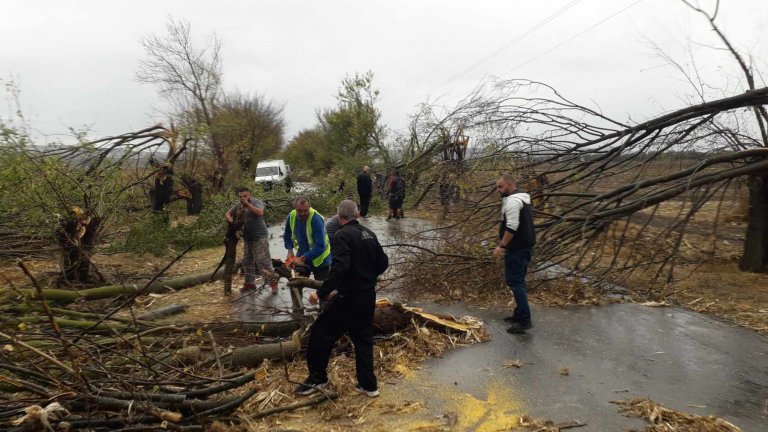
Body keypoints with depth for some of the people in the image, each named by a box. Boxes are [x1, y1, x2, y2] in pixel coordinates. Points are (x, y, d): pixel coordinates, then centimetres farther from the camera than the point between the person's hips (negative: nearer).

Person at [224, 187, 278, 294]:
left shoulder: (257, 202, -10)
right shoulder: (238, 205, 8)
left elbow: (260, 212, -28)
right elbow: (227, 214, 14)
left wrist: (247, 204, -28)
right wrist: (231, 221, -8)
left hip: (259, 237, -7)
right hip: (247, 238, 7)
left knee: (263, 261, -10)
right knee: (247, 261, 15)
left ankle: (273, 282, -3)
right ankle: (250, 283, 28)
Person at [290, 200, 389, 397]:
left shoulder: (342, 235, -16)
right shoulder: (369, 234, 8)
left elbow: (339, 269, -28)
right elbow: (383, 263, 13)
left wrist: (320, 293, -23)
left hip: (348, 298, -8)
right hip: (368, 296, 8)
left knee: (321, 333, 7)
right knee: (363, 339, 18)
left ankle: (317, 378, 18)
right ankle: (368, 385, 22)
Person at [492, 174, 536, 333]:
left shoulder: (512, 200, -16)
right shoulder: (522, 198, 17)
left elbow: (512, 226, -25)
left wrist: (502, 246, -22)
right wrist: (504, 244, 25)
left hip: (517, 248, -11)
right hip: (525, 246, 11)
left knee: (515, 282, -9)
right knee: (519, 281, 16)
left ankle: (524, 320, -10)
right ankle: (520, 314, 22)